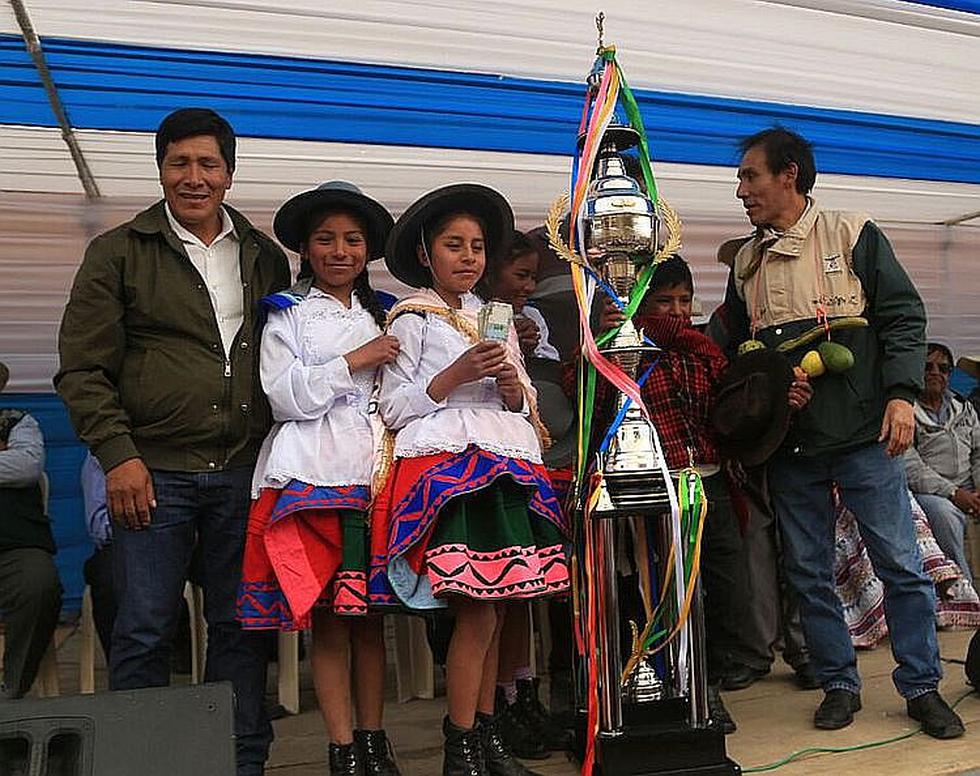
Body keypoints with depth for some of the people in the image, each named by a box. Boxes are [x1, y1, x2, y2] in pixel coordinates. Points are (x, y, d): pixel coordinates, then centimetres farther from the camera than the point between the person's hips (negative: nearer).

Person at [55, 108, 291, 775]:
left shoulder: (265, 258, 14)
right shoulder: (119, 252, 5)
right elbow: (82, 367, 1)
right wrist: (118, 454, -9)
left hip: (245, 470, 3)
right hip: (155, 470, -2)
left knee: (242, 627, 9)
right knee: (145, 632, 2)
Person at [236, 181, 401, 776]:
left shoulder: (382, 317, 19)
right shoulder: (287, 314, 8)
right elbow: (285, 397, -4)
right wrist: (353, 363, -9)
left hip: (375, 471, 3)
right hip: (316, 475, -3)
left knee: (371, 614, 6)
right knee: (328, 617, -2)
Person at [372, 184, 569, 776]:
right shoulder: (412, 320, 3)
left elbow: (526, 405, 22)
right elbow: (392, 409, -4)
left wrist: (514, 391, 0)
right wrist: (456, 376, -12)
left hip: (507, 465, 6)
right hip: (446, 466, -6)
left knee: (497, 605, 4)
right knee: (479, 607, -10)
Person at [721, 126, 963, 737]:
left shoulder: (854, 236, 2)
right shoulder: (746, 262, 13)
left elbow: (902, 316, -2)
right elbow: (736, 349, 19)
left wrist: (901, 394, -12)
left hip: (863, 434, -4)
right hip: (790, 444, 4)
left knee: (901, 564, 2)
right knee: (809, 572, 8)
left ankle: (922, 687, 18)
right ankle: (840, 685, 22)